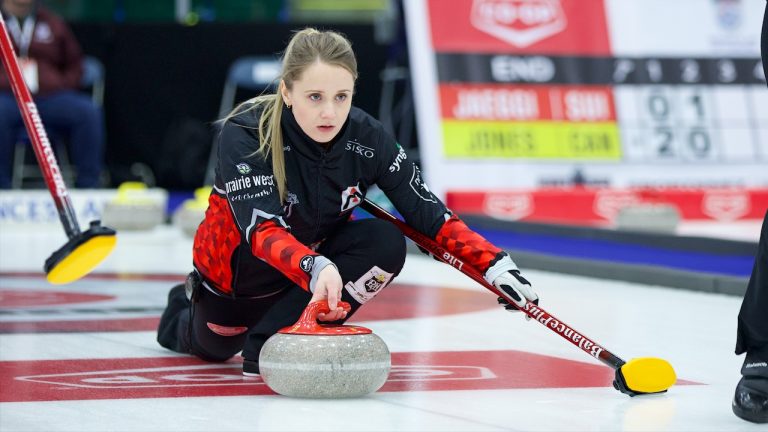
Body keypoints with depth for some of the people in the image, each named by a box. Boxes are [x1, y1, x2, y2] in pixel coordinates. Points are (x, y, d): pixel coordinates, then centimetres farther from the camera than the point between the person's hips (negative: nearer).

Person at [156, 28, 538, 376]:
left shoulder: (365, 136, -23)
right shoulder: (244, 134, -33)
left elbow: (427, 213, -19)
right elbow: (262, 230, -43)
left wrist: (496, 265, -32)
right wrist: (315, 269, -62)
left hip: (318, 255, 2)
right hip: (241, 262, -2)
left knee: (386, 244, -26)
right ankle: (186, 307, 45)